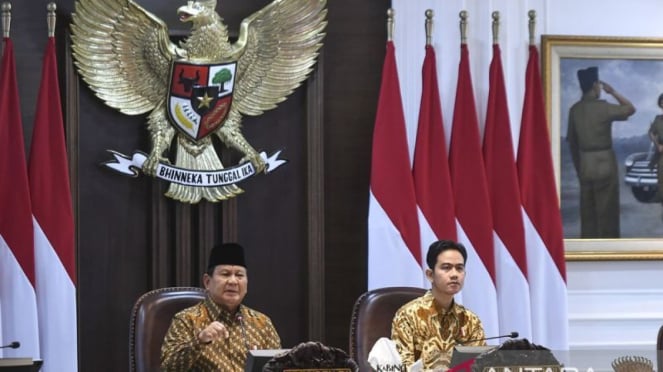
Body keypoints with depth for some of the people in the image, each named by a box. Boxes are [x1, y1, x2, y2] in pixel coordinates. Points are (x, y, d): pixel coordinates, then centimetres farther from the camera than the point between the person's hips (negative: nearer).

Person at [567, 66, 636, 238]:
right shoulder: (603, 107, -14)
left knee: (588, 212, 10)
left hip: (584, 165, 6)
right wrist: (613, 92, 8)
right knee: (607, 212, 0)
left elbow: (572, 142, 9)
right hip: (604, 164, -6)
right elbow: (630, 108, 0)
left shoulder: (574, 109, 4)